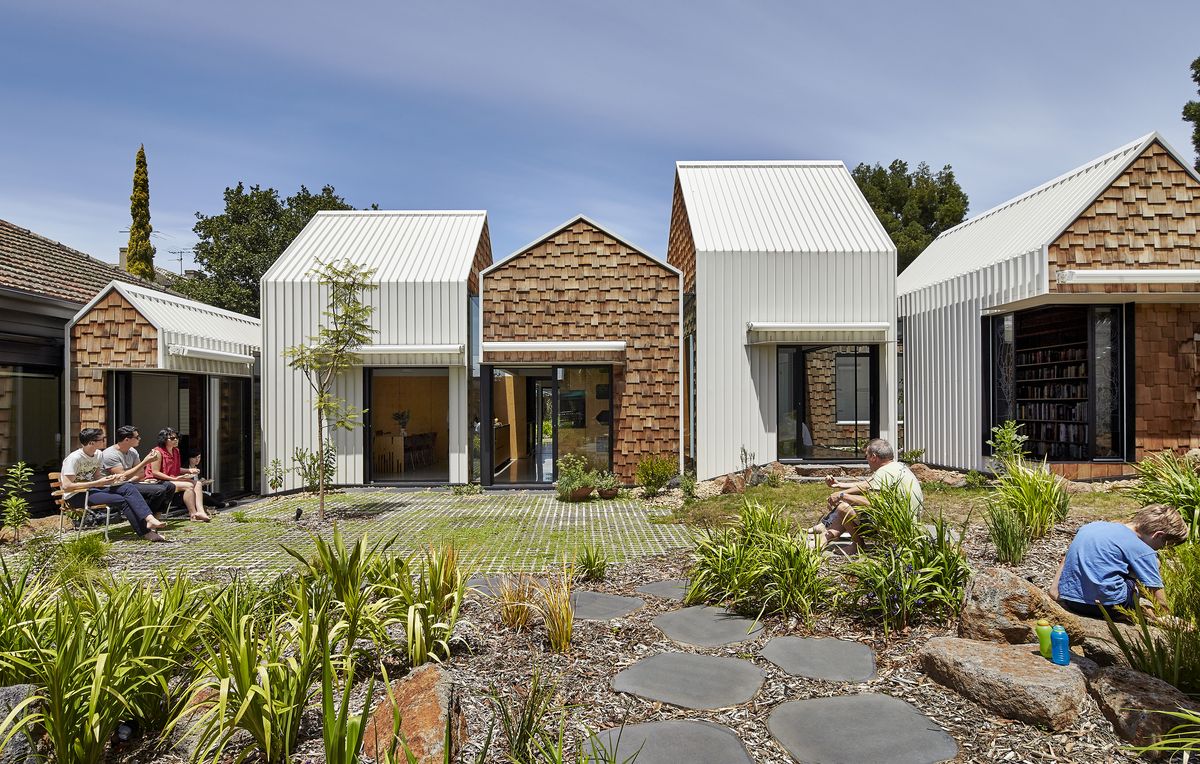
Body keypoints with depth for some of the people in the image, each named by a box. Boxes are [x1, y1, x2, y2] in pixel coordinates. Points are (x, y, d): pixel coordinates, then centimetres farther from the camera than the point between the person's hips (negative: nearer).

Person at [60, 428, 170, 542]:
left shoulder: (98, 454, 7)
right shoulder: (74, 458, -18)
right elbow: (66, 487, -24)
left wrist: (112, 478, -11)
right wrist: (98, 483, -26)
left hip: (92, 489, 8)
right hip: (76, 495, -8)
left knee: (128, 488, -16)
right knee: (120, 500, -27)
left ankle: (149, 519, -34)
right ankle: (145, 532, -26)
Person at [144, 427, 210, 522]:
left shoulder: (176, 451, 13)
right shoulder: (158, 452, -13)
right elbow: (155, 472, -18)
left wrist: (189, 470, 2)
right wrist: (174, 479, -22)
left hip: (175, 479, 9)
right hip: (160, 482, -9)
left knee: (198, 483, -11)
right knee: (189, 485, -26)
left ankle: (200, 511, -25)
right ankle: (193, 514, -21)